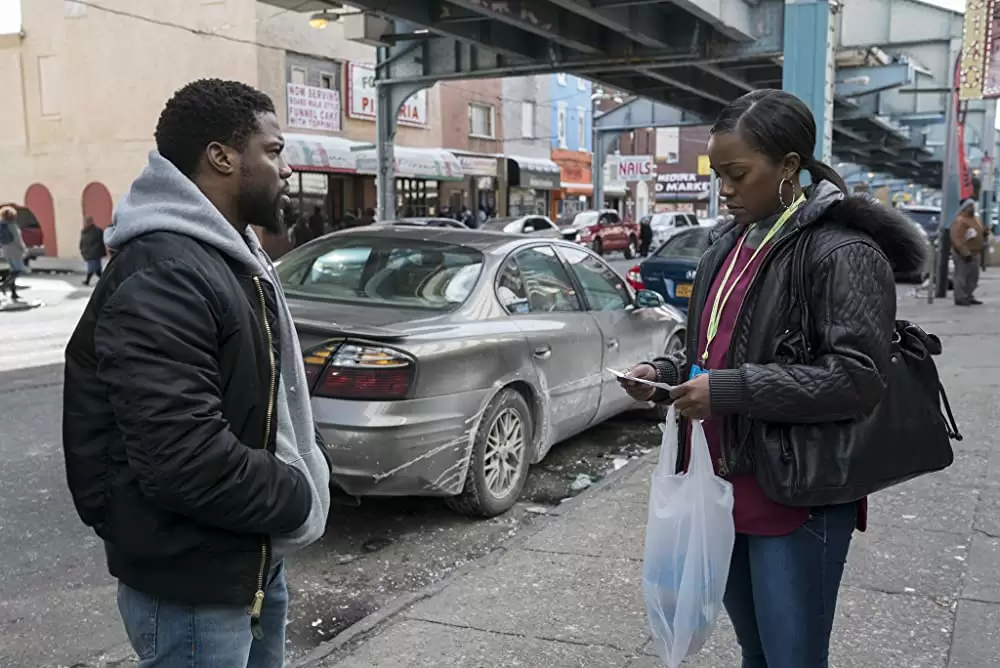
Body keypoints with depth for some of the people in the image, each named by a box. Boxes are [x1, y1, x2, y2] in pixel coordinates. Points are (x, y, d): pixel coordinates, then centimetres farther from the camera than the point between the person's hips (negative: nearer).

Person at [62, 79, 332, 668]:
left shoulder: (235, 257, 10)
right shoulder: (160, 275, -24)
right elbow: (184, 458, -31)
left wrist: (311, 464, 2)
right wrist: (299, 499, -17)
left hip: (255, 563, 10)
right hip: (191, 588, -9)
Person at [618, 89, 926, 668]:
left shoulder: (842, 251, -15)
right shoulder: (728, 245, 10)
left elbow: (858, 377, -22)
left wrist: (730, 390, -25)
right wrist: (668, 374, 0)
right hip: (728, 486, 8)